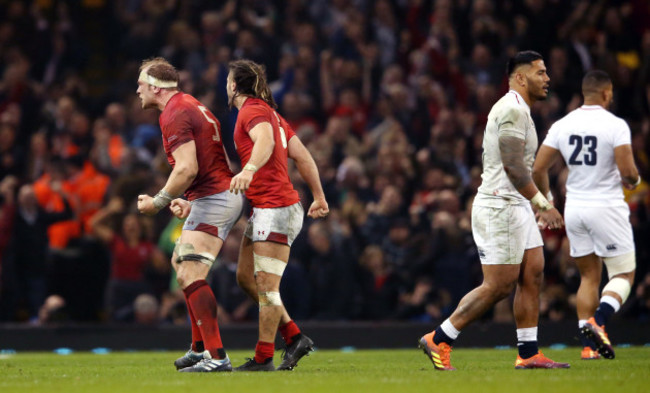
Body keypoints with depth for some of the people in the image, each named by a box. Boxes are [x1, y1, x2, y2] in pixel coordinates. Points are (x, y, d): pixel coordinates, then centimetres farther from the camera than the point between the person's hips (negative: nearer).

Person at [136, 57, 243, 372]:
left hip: (212, 199, -11)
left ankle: (216, 356, -23)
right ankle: (200, 347, 24)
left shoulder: (173, 115, -14)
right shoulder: (189, 106, 18)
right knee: (181, 263, 22)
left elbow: (187, 169, -24)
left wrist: (158, 202, -13)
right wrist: (189, 201, 19)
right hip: (222, 195, 11)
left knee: (190, 274, -16)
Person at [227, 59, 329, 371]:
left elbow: (265, 141, -32)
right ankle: (294, 337, 14)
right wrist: (319, 197, 24)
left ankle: (263, 358, -6)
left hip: (276, 208, -10)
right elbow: (303, 156, 21)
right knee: (246, 278, 13)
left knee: (267, 287, -8)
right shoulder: (269, 112, 21)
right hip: (263, 209, 10)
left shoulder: (253, 110, -9)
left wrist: (249, 170, -49)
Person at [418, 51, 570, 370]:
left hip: (516, 206, 11)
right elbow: (513, 165, -23)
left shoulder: (519, 110, 19)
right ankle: (438, 340, -2)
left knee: (533, 276, 7)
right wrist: (542, 204, -22)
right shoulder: (512, 109, -15)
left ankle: (528, 353, 9)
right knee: (498, 285, -8)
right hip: (500, 208, -11)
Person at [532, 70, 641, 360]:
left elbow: (538, 169, 2)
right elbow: (627, 170, -18)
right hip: (607, 207, -5)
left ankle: (587, 345, 7)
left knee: (589, 276, 15)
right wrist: (634, 181, 6)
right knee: (624, 275, 6)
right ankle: (598, 321, -19)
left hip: (574, 209, 5)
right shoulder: (615, 125, -12)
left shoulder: (561, 126, 3)